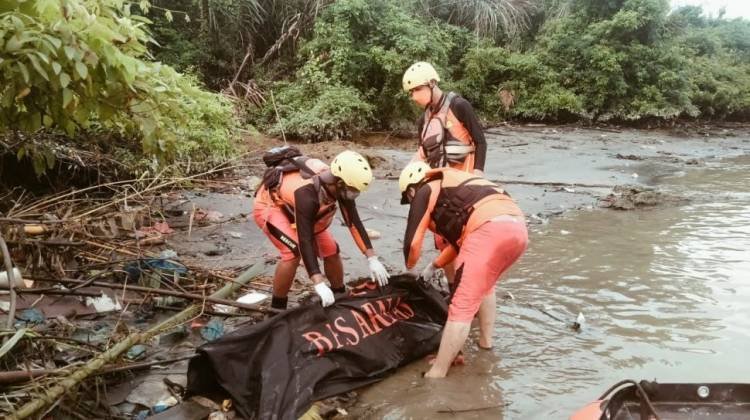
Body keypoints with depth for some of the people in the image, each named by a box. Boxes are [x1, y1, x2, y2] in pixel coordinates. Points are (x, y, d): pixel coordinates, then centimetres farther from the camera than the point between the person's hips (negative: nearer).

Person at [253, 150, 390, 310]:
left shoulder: (339, 185, -22)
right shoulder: (306, 194, -42)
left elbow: (354, 222, -13)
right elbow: (305, 240, -43)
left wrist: (373, 259, -15)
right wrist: (319, 284, -47)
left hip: (292, 206, 7)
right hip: (269, 205, -7)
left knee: (331, 250, -1)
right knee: (293, 251, -28)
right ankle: (277, 309, -13)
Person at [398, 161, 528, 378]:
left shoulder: (425, 192, 13)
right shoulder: (454, 186, 37)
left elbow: (413, 243, 8)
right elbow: (460, 237, 43)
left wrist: (409, 270, 28)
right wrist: (434, 266, 50)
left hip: (489, 230, -8)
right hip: (518, 228, 9)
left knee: (461, 307, -6)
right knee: (484, 283, 33)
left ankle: (436, 374, -3)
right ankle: (486, 341, 40)